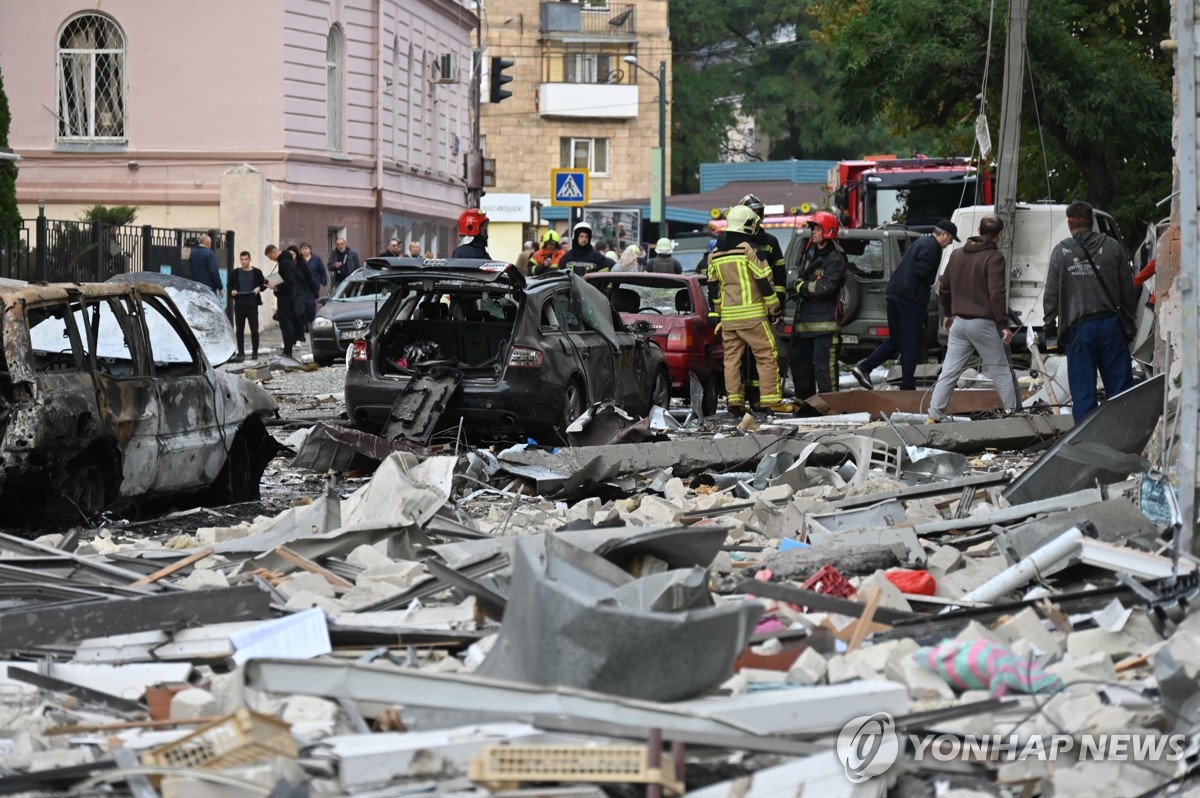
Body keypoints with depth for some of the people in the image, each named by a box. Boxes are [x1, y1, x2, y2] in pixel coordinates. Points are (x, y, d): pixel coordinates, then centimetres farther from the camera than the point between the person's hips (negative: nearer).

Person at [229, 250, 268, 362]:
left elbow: (264, 284, 8)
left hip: (252, 303, -2)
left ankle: (255, 352, 9)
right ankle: (241, 353, 9)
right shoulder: (236, 273, 8)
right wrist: (232, 291, -4)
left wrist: (259, 288, -12)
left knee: (254, 329, 1)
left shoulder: (256, 272, 2)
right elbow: (230, 285, 16)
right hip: (239, 303, 2)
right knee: (240, 330, 4)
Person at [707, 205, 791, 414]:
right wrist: (774, 308, -1)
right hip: (752, 314, -6)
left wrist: (717, 312, 24)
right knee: (767, 356, -1)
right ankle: (770, 400, -6)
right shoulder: (749, 249, -9)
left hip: (727, 316, 6)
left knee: (732, 358, 9)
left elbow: (713, 287, 16)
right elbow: (764, 281, -9)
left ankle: (734, 399, 5)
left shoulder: (715, 254, 11)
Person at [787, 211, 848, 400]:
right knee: (798, 360, 15)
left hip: (824, 319, -9)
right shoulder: (810, 254, 18)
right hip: (804, 318, 9)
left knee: (824, 364, -12)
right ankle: (805, 399, 27)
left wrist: (801, 286, -8)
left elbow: (826, 287, -19)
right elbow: (800, 278, 20)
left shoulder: (835, 259, -8)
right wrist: (798, 285, -1)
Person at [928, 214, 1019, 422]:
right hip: (984, 324, -5)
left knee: (949, 372, 4)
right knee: (1001, 372, 6)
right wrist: (1004, 325, -15)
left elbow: (943, 288, 18)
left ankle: (934, 416, 0)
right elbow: (997, 294, -18)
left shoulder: (957, 255, 11)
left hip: (959, 322, 5)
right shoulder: (994, 258, -11)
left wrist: (949, 314, 30)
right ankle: (1013, 412, 8)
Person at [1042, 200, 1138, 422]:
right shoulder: (1112, 247, 4)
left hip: (1078, 327, -1)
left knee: (1082, 390, 3)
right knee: (1119, 387, 5)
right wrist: (1128, 321, 15)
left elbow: (1051, 294, 1)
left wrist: (1049, 326, 10)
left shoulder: (1061, 251, 0)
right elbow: (1129, 289, 6)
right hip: (1111, 323, 1)